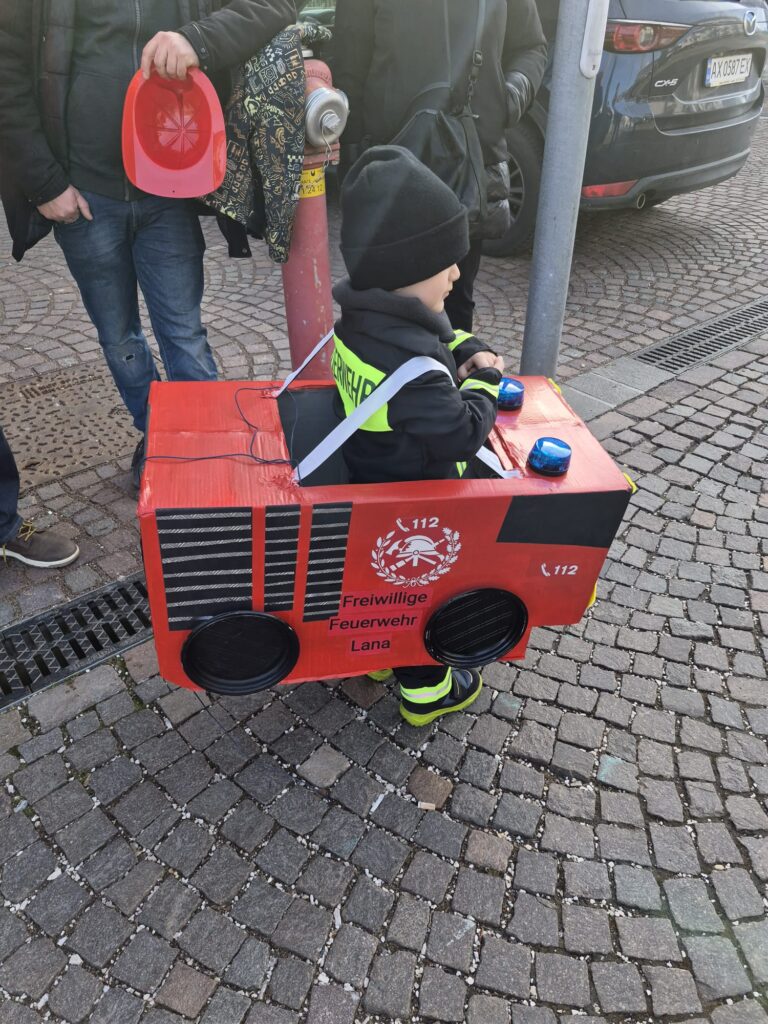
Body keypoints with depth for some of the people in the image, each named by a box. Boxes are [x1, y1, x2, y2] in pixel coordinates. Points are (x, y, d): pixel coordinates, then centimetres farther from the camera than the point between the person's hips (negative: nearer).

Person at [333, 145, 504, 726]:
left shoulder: (358, 322, -5)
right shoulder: (413, 366, -35)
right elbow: (461, 435, -30)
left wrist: (463, 352, -5)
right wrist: (484, 383, -14)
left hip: (370, 491, 8)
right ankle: (425, 692, 36)